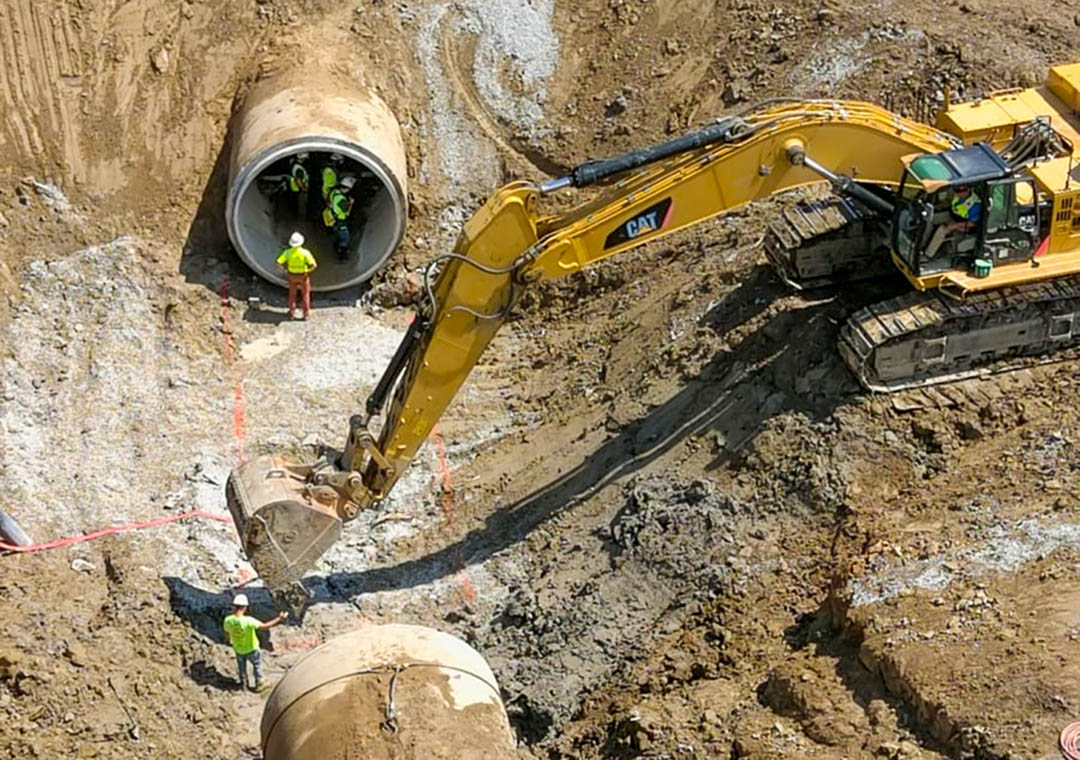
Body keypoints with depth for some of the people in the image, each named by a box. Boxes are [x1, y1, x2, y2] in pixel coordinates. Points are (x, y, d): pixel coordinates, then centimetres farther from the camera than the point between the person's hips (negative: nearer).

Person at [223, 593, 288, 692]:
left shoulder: (228, 620, -27)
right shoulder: (248, 621, -41)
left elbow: (227, 633, -8)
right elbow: (264, 626, -32)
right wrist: (279, 619, -25)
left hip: (238, 649, 3)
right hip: (251, 649, -3)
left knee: (241, 666, 31)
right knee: (257, 665, 25)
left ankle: (243, 683, 50)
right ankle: (259, 684, 42)